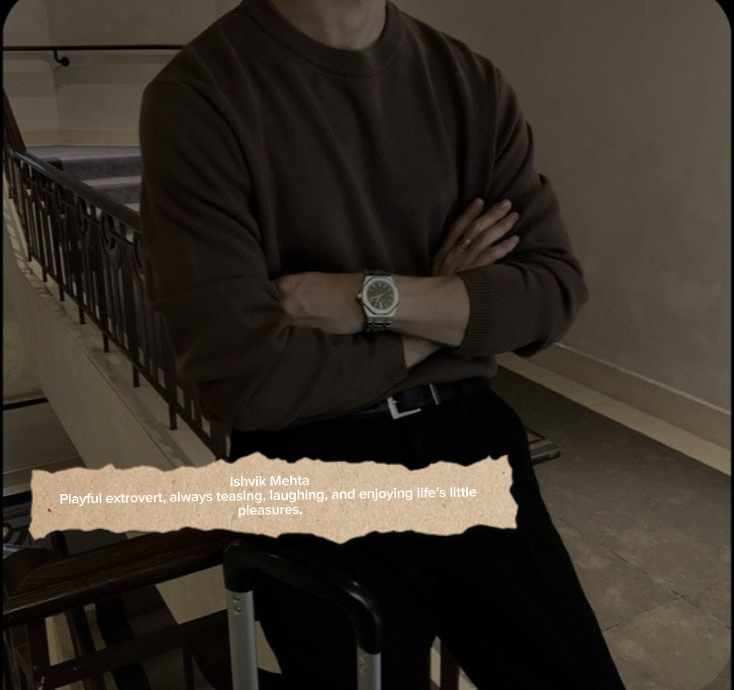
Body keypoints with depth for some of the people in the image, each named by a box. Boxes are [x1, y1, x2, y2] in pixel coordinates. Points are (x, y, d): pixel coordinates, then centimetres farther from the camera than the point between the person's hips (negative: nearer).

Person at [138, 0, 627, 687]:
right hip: (313, 464, -3)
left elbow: (557, 287, -3)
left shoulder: (471, 82, 3)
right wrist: (451, 308, -7)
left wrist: (372, 298, -17)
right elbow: (241, 374, -19)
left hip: (467, 436, 4)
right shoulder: (199, 95, -12)